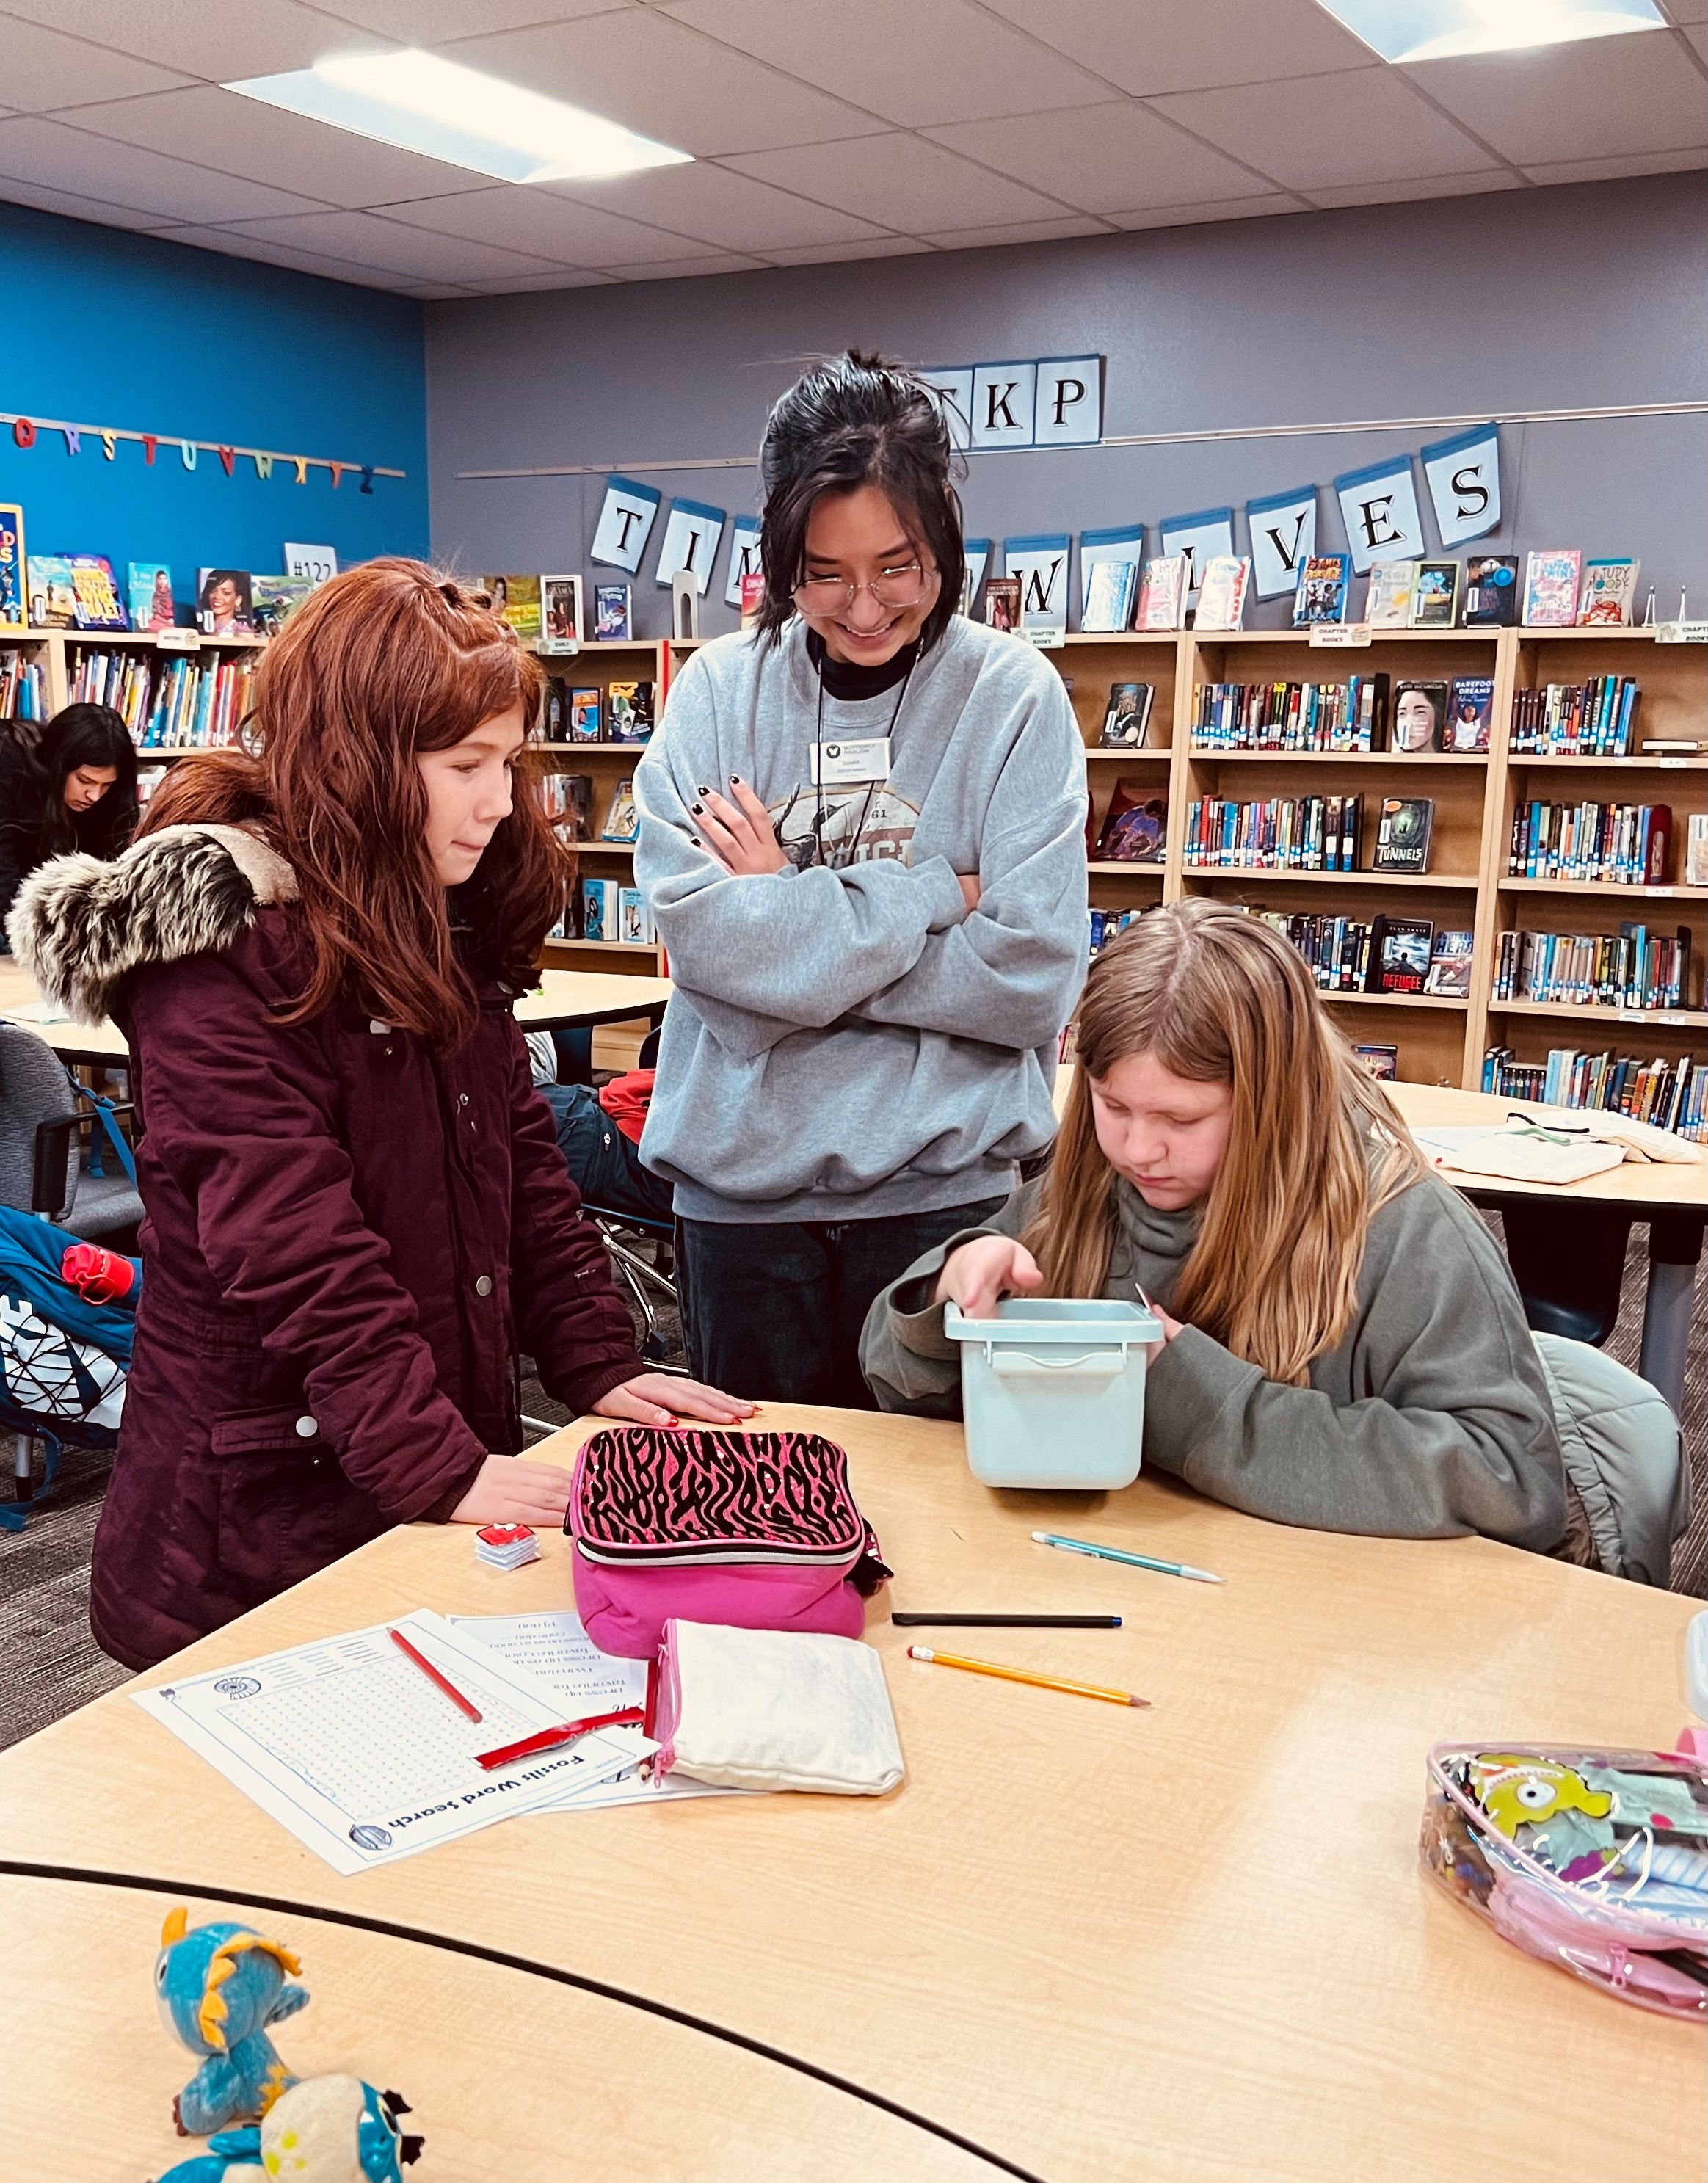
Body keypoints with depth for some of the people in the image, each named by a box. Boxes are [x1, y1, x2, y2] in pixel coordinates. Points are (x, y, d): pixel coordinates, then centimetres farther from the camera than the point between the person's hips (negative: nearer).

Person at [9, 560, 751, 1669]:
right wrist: (437, 1465, -28)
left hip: (458, 1448, 7)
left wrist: (600, 1363, 1)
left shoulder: (447, 927, 7)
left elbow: (521, 1153, 9)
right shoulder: (220, 950, -19)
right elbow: (292, 1247, -25)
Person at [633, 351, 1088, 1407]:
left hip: (942, 1183, -1)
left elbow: (1031, 977, -13)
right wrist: (930, 897, -13)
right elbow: (699, 932, -13)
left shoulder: (1014, 697, -5)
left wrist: (786, 921, -11)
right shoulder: (720, 690, -1)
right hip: (740, 1176, 2)